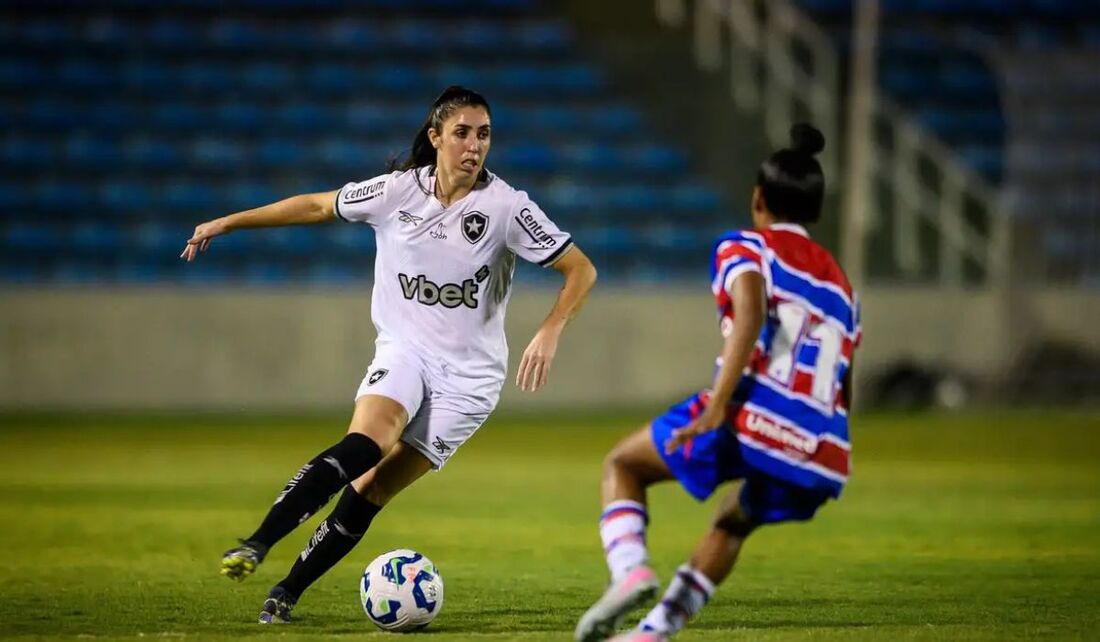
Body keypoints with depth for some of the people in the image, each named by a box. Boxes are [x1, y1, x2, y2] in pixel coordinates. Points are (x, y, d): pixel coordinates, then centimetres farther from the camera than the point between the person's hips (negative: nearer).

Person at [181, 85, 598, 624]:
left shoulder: (506, 206, -10)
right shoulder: (398, 190, -3)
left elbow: (581, 270, -6)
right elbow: (319, 206, 12)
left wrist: (549, 333, -21)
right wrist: (227, 223, 13)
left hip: (468, 373, -1)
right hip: (403, 350, 1)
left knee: (371, 491, -10)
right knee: (361, 447, -29)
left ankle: (287, 593, 2)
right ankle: (256, 545, -32)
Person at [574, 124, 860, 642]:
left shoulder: (744, 248, 9)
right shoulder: (840, 284, 27)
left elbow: (751, 314, -13)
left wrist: (717, 407, -20)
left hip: (751, 419, -5)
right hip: (820, 456, 6)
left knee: (622, 465, 18)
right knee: (732, 523, 33)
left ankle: (630, 570, -8)